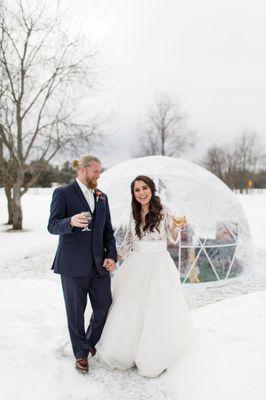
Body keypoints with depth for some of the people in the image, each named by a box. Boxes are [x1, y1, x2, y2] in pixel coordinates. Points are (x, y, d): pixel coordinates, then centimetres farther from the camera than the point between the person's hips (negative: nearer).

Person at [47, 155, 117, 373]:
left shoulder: (102, 197, 13)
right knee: (76, 311, 7)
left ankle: (91, 343, 36)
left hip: (99, 263, 5)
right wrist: (71, 221, -32)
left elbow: (108, 230, 13)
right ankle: (81, 353, 28)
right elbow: (52, 225, -12)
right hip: (73, 264, -5)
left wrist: (111, 256, 1)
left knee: (104, 306, 9)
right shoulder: (63, 193, -4)